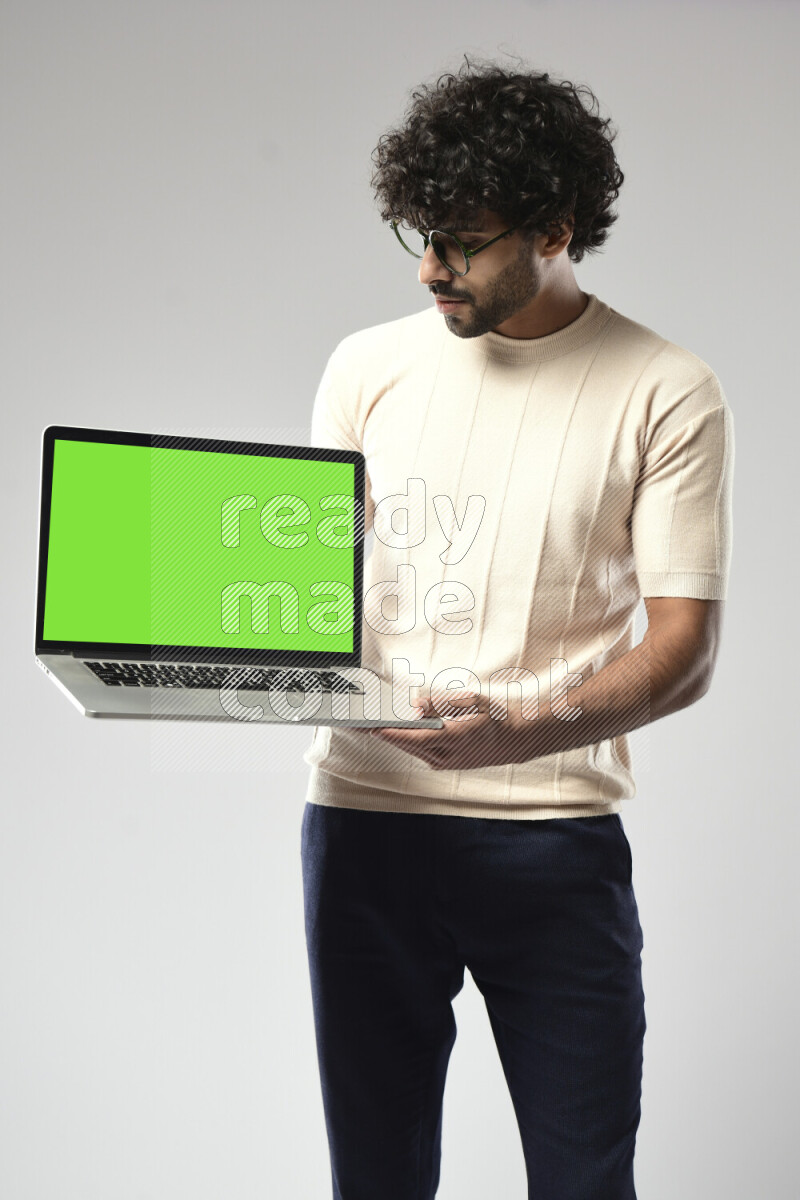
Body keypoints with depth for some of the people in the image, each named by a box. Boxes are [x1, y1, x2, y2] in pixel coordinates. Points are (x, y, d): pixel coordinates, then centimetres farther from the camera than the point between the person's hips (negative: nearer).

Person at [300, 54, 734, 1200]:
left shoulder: (668, 394, -3)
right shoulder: (369, 366, 7)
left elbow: (684, 651, -8)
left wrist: (526, 728, -25)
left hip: (554, 835, -2)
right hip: (363, 816, 3)